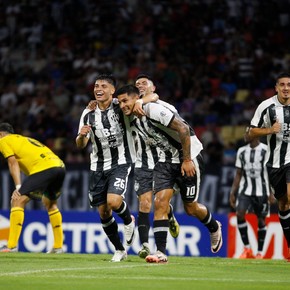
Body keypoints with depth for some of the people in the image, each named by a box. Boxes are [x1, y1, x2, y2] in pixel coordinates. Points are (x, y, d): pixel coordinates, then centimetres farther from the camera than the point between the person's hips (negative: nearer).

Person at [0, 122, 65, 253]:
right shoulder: (24, 139, 35)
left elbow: (13, 163, -1)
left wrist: (18, 187, -9)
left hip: (43, 168, -8)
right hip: (60, 165, 8)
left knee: (17, 201, -5)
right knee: (50, 203, 28)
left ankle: (12, 246, -14)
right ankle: (58, 246, 27)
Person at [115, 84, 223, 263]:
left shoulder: (153, 109, -22)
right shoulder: (133, 121, 4)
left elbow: (183, 129, -25)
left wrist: (186, 160, -22)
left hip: (188, 159, -7)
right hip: (166, 160, 7)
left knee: (191, 208, 4)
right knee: (160, 202, -11)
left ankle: (214, 227, 36)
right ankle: (161, 253, -14)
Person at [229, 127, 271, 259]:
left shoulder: (266, 151, -7)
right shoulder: (242, 151, 7)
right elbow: (238, 174, 12)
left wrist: (272, 193, -11)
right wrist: (232, 193, 7)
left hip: (261, 191, -3)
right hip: (245, 189, 3)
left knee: (261, 220, 3)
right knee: (239, 214, -15)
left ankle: (259, 252, 13)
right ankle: (247, 248, -5)